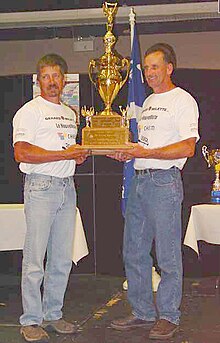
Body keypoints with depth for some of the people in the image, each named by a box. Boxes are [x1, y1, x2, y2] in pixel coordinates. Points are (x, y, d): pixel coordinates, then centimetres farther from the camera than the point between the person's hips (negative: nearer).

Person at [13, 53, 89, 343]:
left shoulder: (70, 113, 20)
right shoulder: (30, 111, -4)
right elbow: (22, 153, -15)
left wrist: (79, 155, 5)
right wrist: (64, 155, -17)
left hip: (67, 187, 7)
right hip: (41, 187, -7)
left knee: (62, 259, 9)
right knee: (35, 258, -5)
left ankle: (53, 314, 20)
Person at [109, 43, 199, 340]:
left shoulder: (183, 100, -6)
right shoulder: (148, 102, 20)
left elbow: (187, 148, -15)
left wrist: (146, 153, -19)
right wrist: (127, 153, 5)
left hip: (164, 181, -8)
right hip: (139, 180, 9)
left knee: (167, 255, -1)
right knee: (134, 252, 11)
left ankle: (168, 317, 11)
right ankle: (143, 312, 22)